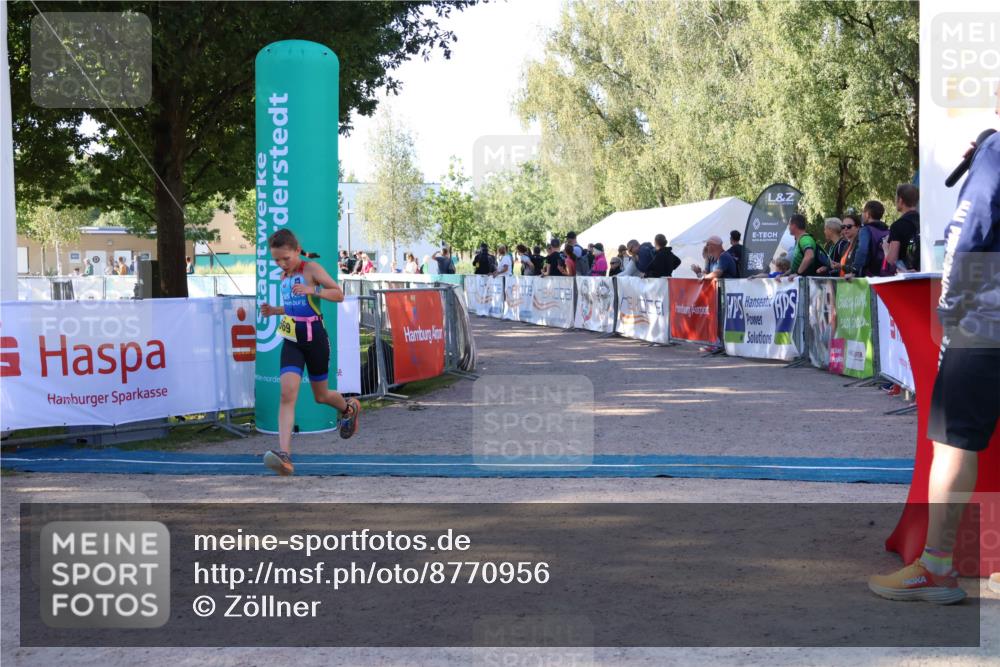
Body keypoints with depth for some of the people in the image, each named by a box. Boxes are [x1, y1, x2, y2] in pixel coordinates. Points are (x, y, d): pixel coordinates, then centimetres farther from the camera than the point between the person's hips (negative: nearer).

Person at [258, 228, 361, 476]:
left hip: (314, 337, -5)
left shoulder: (311, 269, -8)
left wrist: (312, 290, -27)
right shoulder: (284, 276, 12)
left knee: (320, 395, 12)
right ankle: (284, 455, -27)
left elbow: (339, 294, -14)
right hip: (291, 341, 5)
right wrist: (274, 310, 8)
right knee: (287, 394, -15)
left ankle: (349, 408, 48)